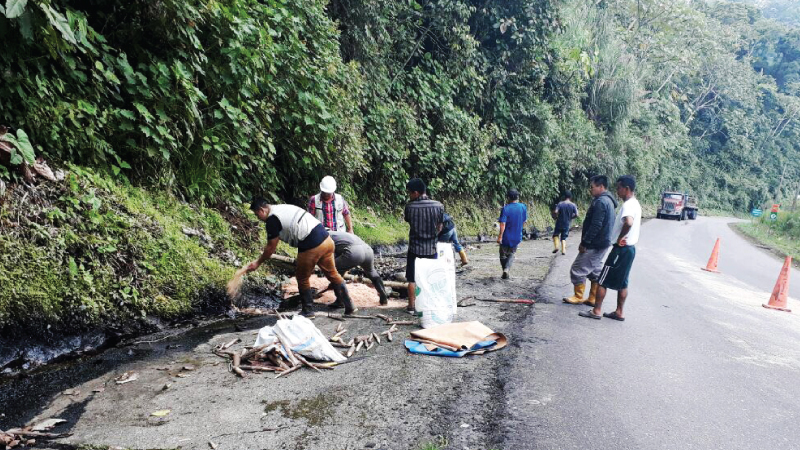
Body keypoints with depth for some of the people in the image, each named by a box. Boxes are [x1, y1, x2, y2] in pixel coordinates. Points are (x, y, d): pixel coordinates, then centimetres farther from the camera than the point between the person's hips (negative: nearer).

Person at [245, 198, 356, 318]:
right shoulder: (283, 208, 22)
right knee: (332, 274, 19)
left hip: (311, 247, -8)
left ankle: (308, 311, 26)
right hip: (326, 239, 9)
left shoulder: (272, 219, -5)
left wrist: (257, 263, 15)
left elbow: (271, 247, 2)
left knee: (302, 278, 14)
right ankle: (349, 306, 24)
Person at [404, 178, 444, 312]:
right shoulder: (438, 206, -9)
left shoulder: (409, 206, -14)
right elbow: (439, 228, 2)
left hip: (415, 248, -2)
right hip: (431, 248, 2)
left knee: (412, 279, 11)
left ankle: (411, 306, 15)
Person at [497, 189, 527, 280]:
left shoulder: (505, 209, -17)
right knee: (511, 254, 16)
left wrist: (500, 236, -19)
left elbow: (503, 224, -21)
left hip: (506, 236, -3)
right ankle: (506, 270, -3)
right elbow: (524, 221, 6)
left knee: (503, 254, 15)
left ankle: (505, 271, 19)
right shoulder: (523, 207, -4)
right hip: (517, 236, 3)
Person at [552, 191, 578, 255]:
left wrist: (555, 217, -2)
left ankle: (556, 246, -2)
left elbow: (555, 212, -22)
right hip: (567, 224, 2)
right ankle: (563, 250, 2)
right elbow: (576, 215, -10)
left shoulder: (560, 204, -10)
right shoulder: (573, 205, -5)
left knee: (556, 234, 18)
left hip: (559, 223, -2)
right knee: (564, 237, 13)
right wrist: (570, 217, 7)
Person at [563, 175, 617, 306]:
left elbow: (595, 225, -25)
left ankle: (578, 297, 9)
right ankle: (593, 299, 21)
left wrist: (584, 242, -19)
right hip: (602, 243, 10)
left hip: (594, 245, -10)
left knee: (577, 270, -1)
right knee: (595, 271, 16)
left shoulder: (600, 202, -20)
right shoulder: (608, 200, 13)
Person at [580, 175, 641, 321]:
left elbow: (628, 223, -40)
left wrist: (619, 239, -26)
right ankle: (619, 312, 20)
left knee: (603, 280, -2)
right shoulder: (635, 204, 12)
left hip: (621, 249, -10)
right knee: (622, 282, 14)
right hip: (629, 248, 10)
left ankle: (596, 311, 4)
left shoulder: (628, 205, -20)